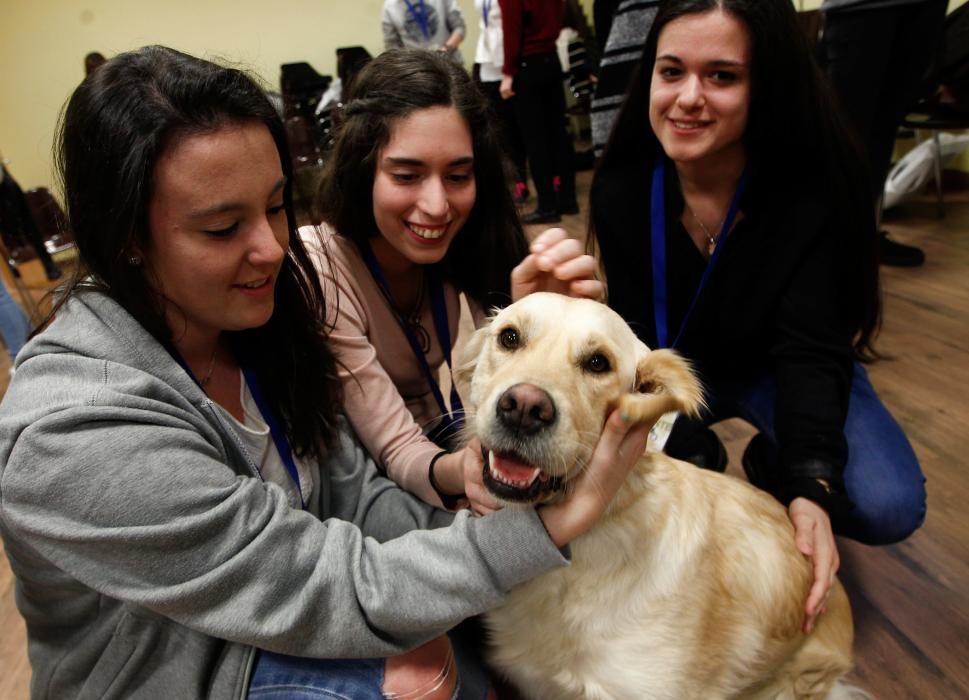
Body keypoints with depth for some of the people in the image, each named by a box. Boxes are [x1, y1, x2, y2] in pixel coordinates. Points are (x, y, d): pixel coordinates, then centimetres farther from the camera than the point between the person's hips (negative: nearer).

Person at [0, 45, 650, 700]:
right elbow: (339, 593, -31)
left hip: (280, 627, 5)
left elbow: (353, 495, -9)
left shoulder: (249, 324, -9)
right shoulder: (76, 433, -31)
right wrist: (561, 517, -34)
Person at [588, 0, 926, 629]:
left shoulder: (815, 190, -24)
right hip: (673, 369, 2)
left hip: (777, 369, -1)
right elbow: (637, 335, -15)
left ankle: (769, 466, 11)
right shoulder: (622, 188, -18)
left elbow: (811, 353, -27)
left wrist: (812, 487, -42)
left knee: (889, 506, -23)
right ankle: (697, 456, 11)